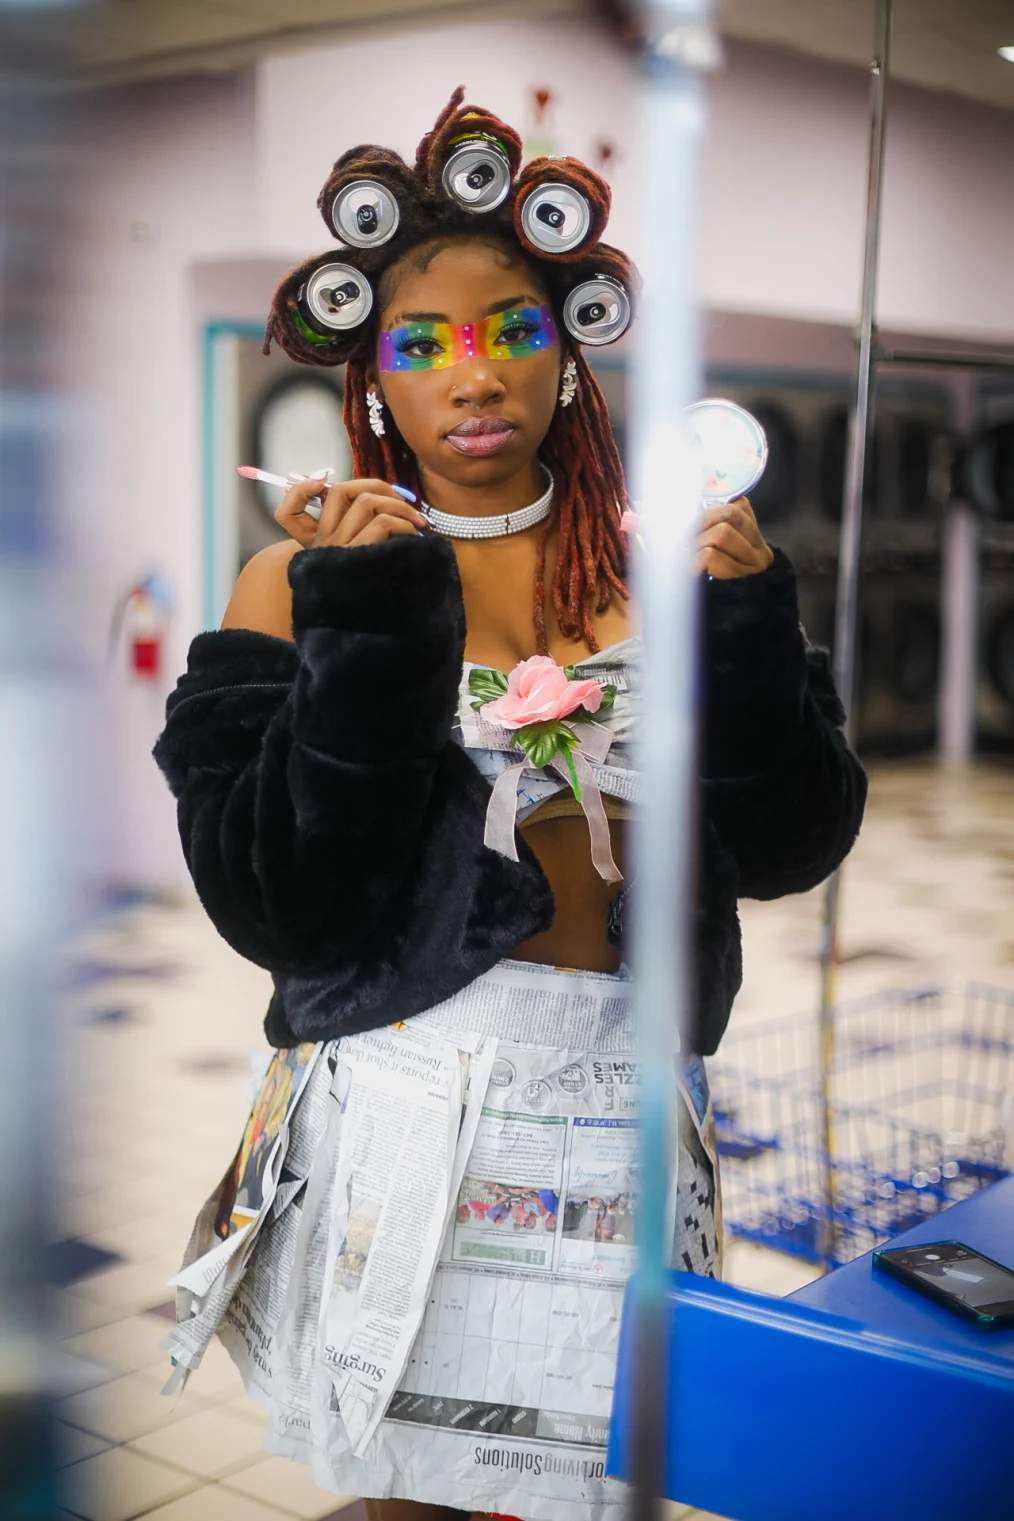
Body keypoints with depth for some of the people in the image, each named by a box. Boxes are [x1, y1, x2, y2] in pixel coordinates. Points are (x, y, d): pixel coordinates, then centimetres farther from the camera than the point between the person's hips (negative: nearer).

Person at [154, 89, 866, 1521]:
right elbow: (274, 906, -12)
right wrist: (371, 622, -18)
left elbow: (792, 845, 0)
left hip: (630, 1108, 2)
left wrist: (741, 616, -15)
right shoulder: (303, 580, -3)